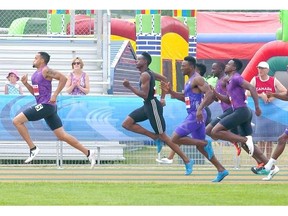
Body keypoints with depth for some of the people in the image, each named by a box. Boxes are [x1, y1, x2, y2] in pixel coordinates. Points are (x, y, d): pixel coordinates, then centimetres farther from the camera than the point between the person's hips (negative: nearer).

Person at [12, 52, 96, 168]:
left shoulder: (46, 71, -8)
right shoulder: (36, 74, 19)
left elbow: (63, 78, -18)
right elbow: (35, 92, 27)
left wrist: (55, 95, -20)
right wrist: (25, 83, 12)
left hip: (46, 105, -10)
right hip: (43, 106, 10)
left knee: (17, 121, -11)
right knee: (62, 135, 7)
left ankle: (33, 148, -9)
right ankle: (88, 153, 7)